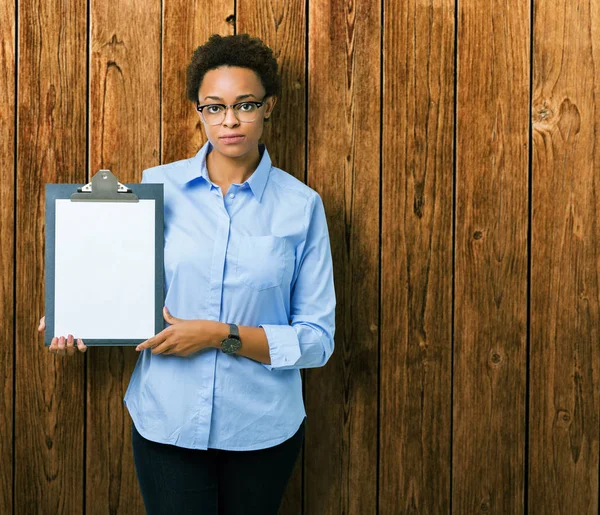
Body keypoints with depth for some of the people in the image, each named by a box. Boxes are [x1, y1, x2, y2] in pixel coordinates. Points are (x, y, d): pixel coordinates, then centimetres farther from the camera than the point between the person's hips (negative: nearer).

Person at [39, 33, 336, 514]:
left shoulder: (301, 205, -6)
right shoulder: (158, 186, -1)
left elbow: (317, 339, -7)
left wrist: (222, 335, -17)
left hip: (262, 430, 0)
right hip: (166, 421, 0)